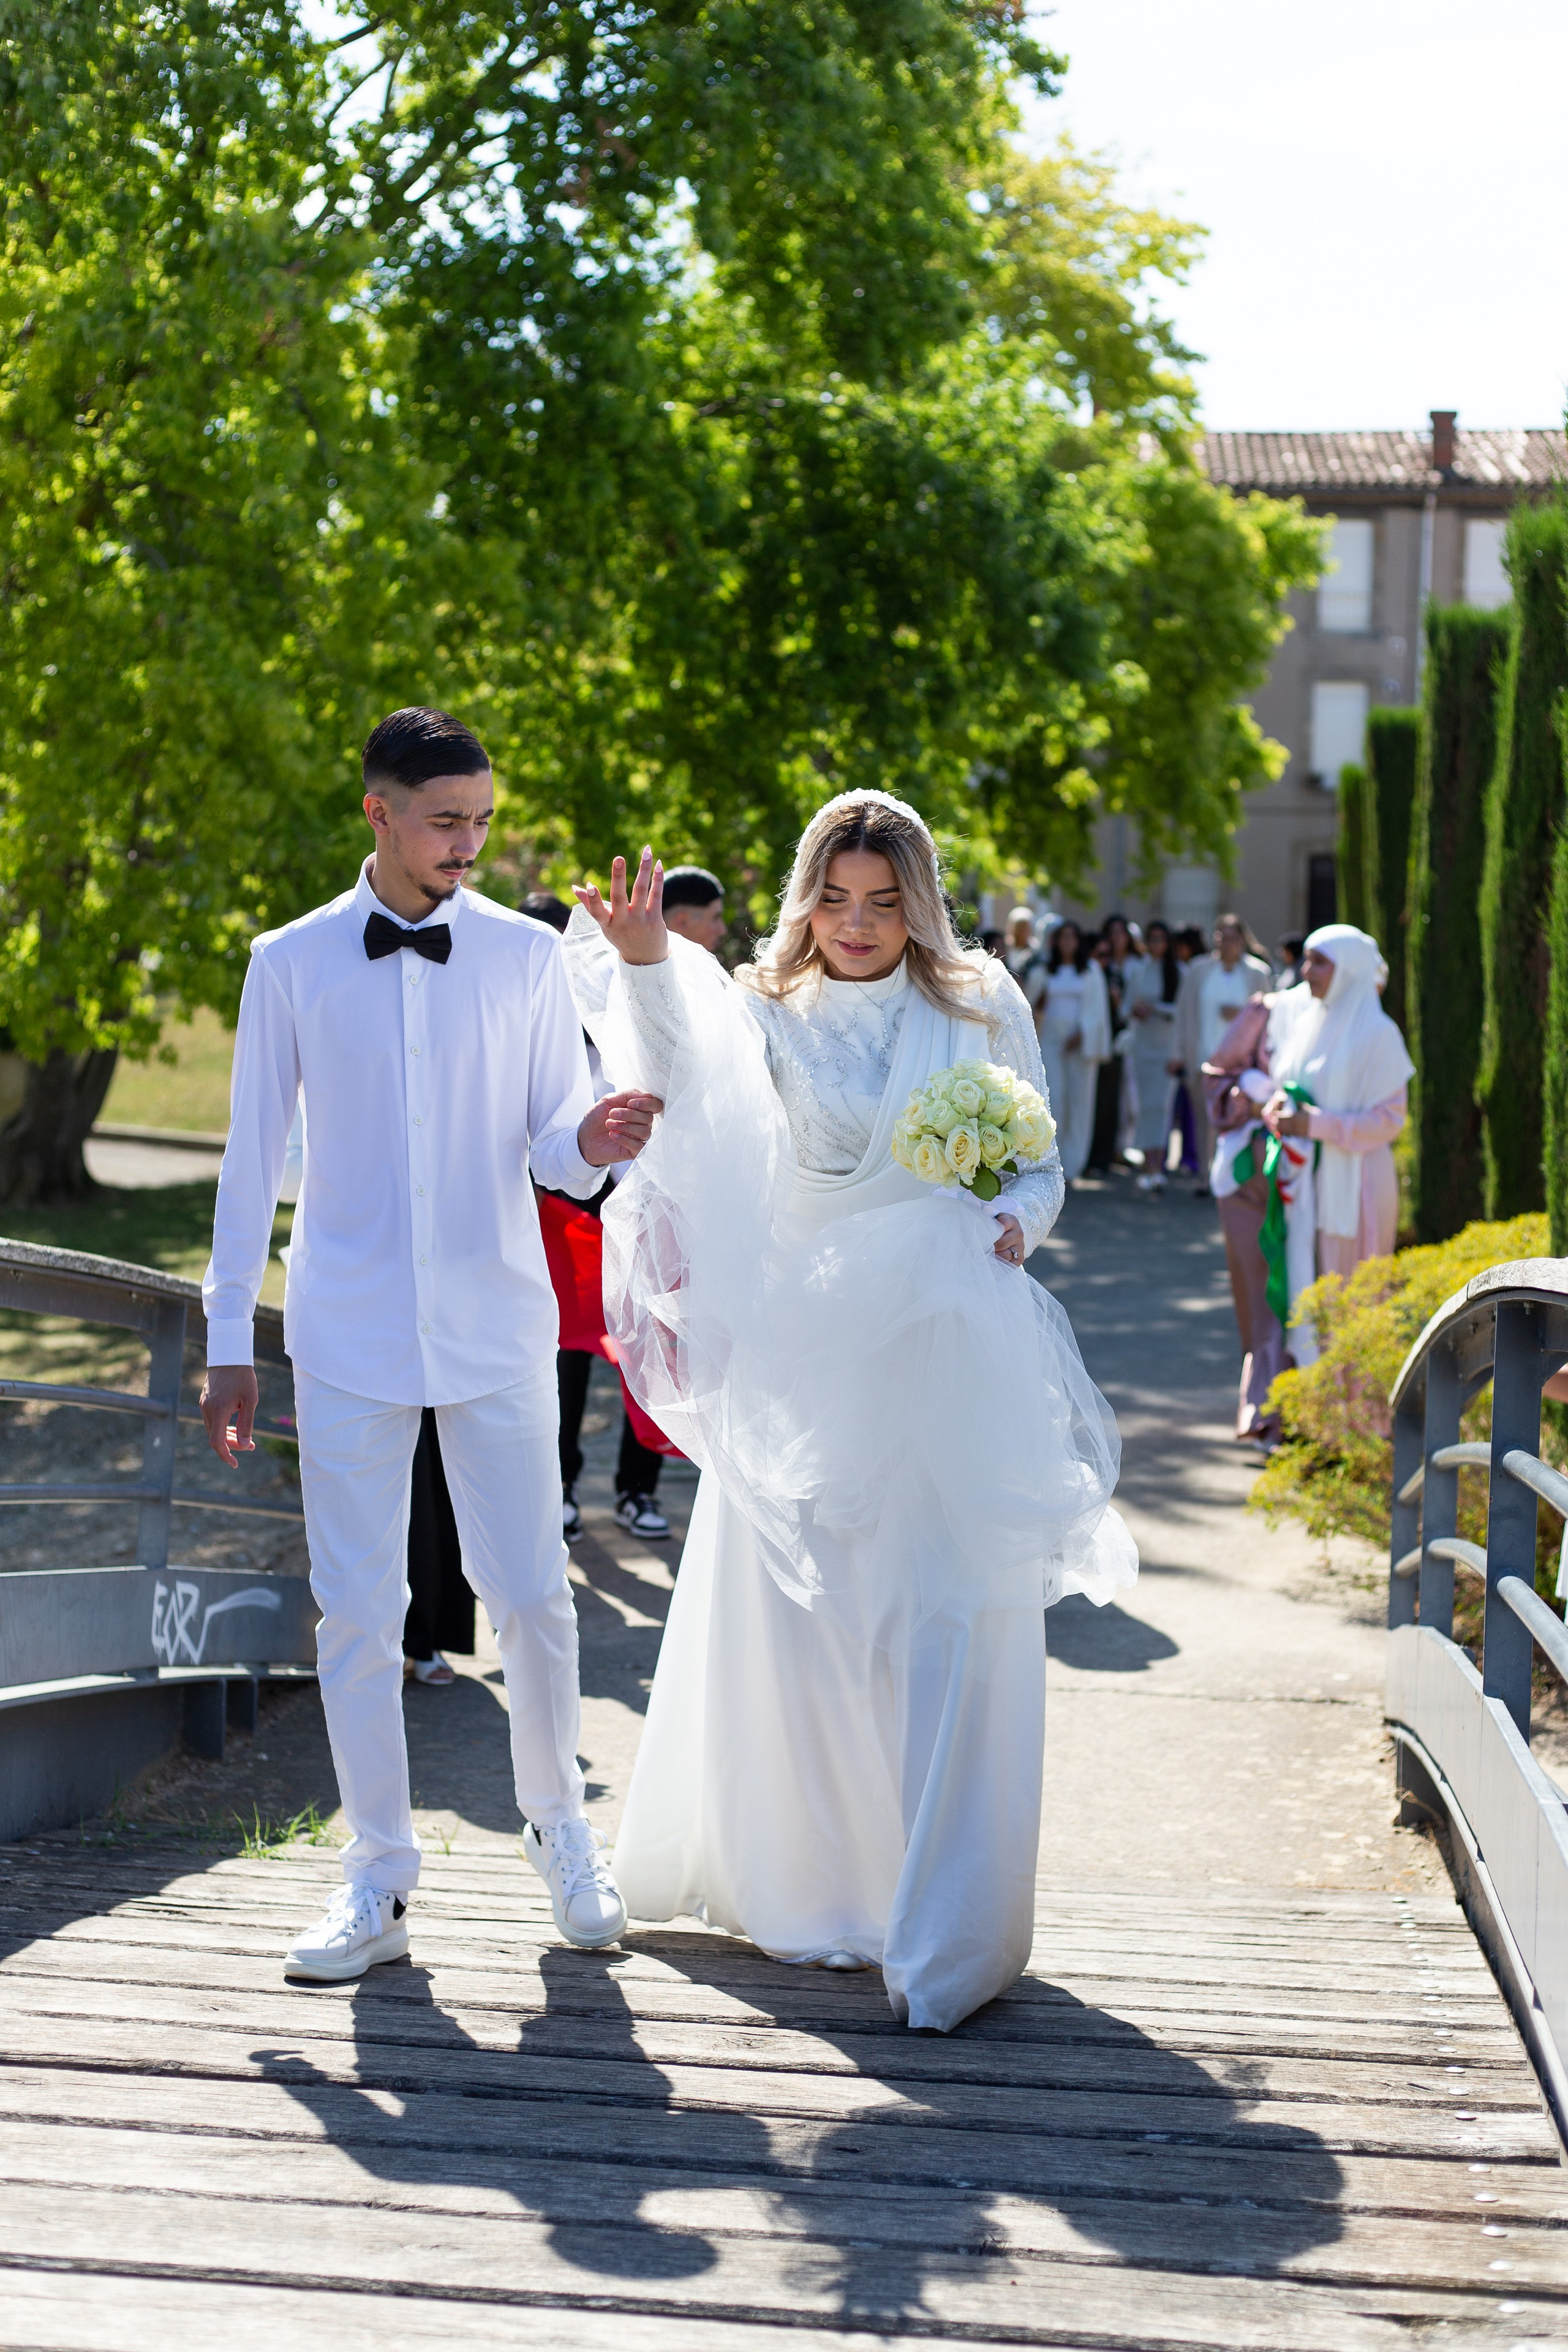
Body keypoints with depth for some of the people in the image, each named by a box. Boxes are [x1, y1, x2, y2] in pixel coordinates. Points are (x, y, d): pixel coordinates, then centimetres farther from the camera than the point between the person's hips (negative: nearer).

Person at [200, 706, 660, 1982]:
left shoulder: (527, 956, 3)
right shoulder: (291, 963, 2)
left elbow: (553, 1146, 4)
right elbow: (254, 1155, 7)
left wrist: (592, 1141, -20)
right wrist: (230, 1337, 6)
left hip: (496, 1325, 0)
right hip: (350, 1334, 0)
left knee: (533, 1591, 1)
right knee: (357, 1608, 1)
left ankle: (560, 1828, 23)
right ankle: (380, 1880, 13)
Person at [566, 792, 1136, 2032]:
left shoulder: (982, 1012, 8)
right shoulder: (766, 1011, 4)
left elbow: (1040, 1165, 15)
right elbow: (686, 1072, -18)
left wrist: (1016, 1220, -7)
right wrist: (645, 959, -37)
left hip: (949, 1360, -1)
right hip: (805, 1359, 1)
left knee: (948, 1630, -6)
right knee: (799, 1623, 7)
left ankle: (942, 1930, -4)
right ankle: (817, 1891, 25)